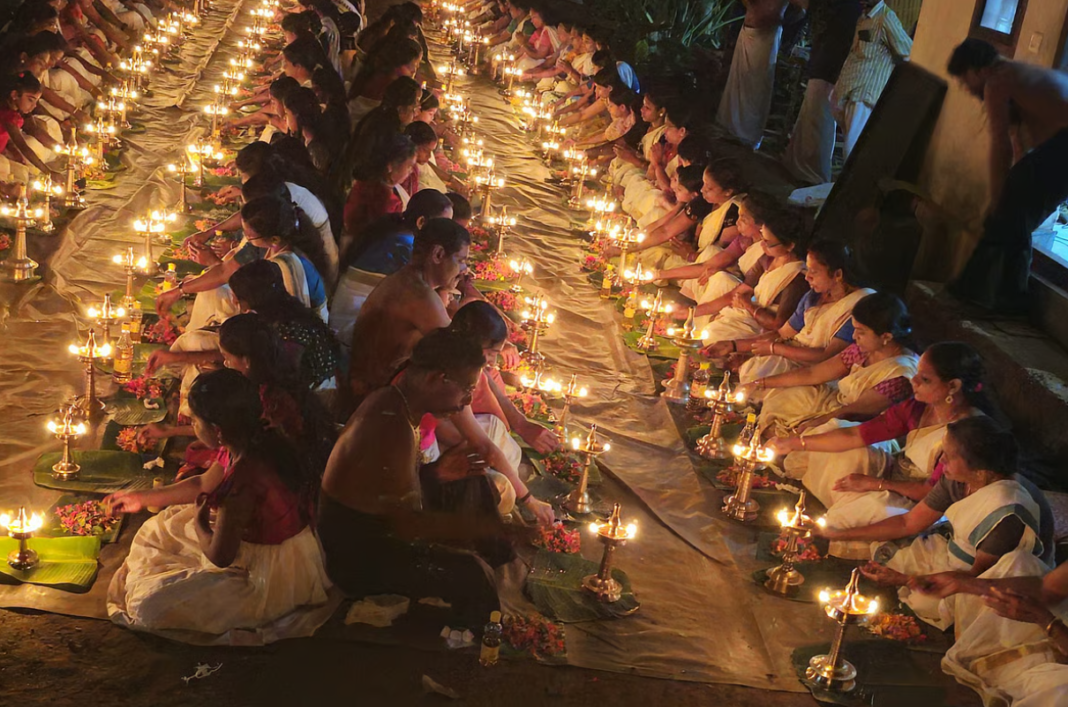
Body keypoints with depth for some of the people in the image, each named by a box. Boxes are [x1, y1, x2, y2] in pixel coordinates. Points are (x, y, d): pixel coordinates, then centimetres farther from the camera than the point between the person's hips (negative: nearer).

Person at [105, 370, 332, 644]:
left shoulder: (242, 483, -34)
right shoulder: (259, 442, -6)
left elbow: (219, 556, -21)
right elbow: (203, 484, 13)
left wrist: (199, 520, -1)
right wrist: (143, 498, 23)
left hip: (270, 577, -9)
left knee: (149, 604, -8)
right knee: (160, 527, 19)